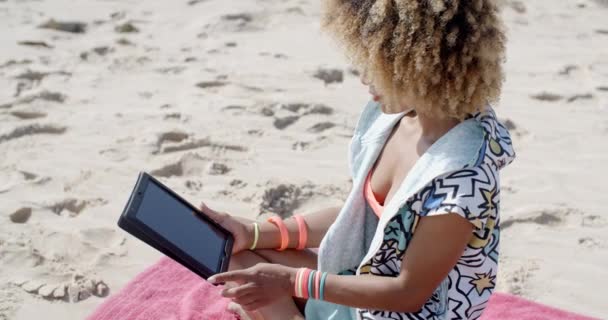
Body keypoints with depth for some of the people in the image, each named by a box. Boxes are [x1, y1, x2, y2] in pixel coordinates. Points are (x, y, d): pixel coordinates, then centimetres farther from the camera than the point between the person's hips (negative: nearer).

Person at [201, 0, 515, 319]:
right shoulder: (392, 114, -8)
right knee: (233, 253, 2)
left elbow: (410, 291, -23)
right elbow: (356, 214, 4)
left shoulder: (462, 178, -32)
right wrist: (254, 233, -3)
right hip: (362, 283, 7)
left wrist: (293, 282, -20)